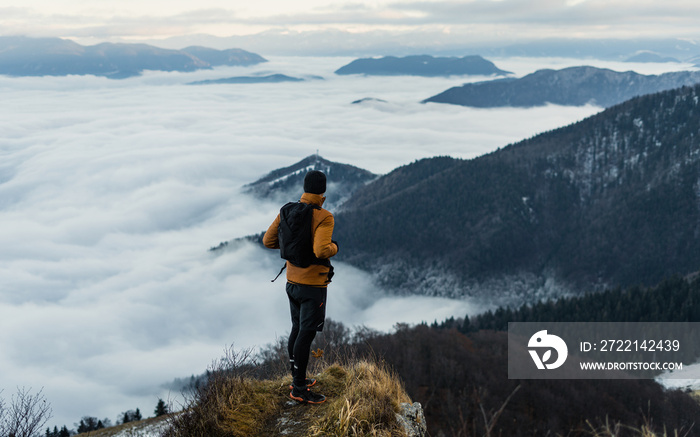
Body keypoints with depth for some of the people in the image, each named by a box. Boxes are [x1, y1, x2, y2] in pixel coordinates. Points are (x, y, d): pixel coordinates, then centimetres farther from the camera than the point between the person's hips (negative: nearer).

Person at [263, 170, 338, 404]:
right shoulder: (324, 217, -20)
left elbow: (268, 240, 5)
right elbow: (321, 251, -32)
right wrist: (334, 247, -9)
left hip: (292, 282, 8)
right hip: (313, 286, -7)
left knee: (298, 329, 19)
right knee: (306, 334, 0)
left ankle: (298, 379, 31)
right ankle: (299, 389, 6)